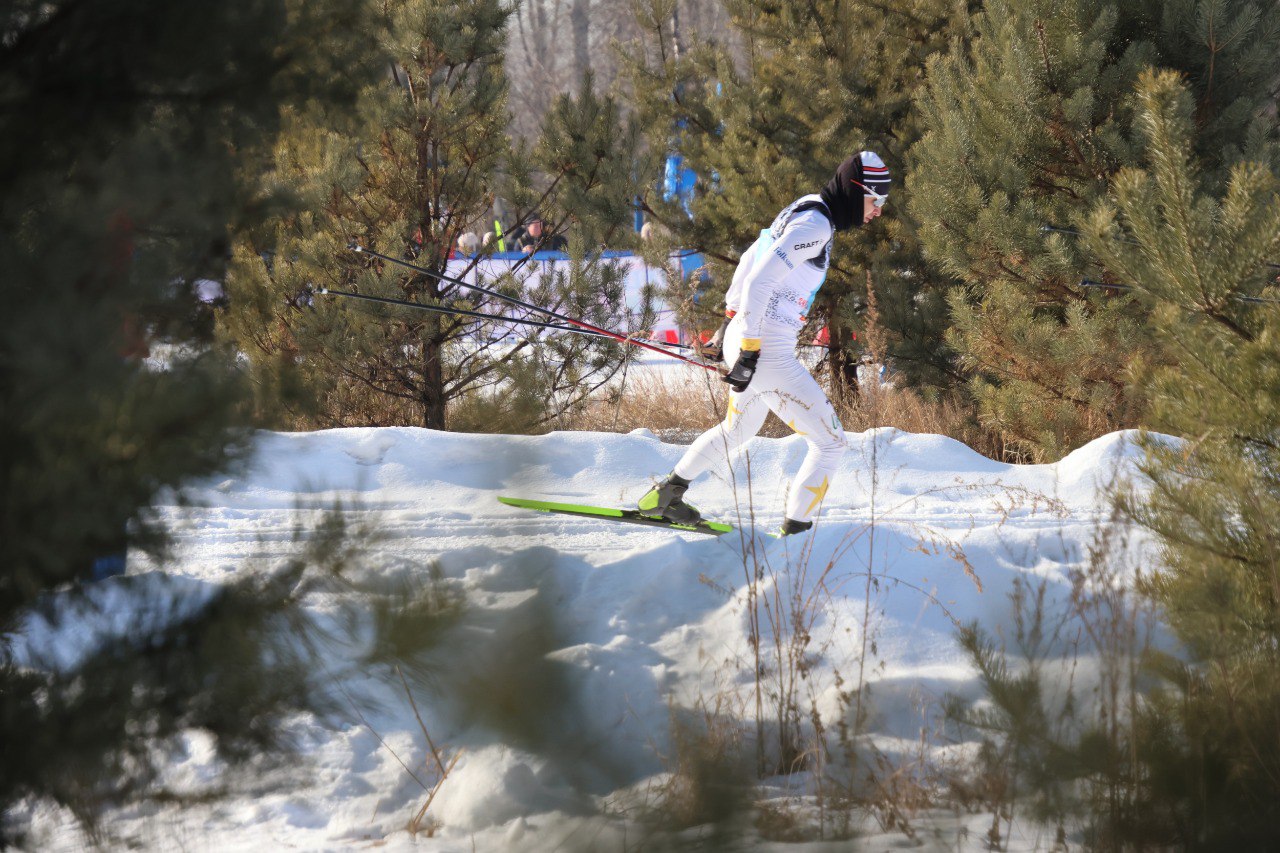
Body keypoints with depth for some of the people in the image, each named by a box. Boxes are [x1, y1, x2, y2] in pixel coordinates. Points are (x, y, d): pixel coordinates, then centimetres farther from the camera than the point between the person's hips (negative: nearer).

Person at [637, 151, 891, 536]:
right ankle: (795, 534, -2)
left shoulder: (802, 210, 12)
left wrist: (729, 323, 30)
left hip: (744, 339, 10)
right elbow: (758, 281, -25)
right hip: (767, 354, -10)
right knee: (830, 442, -4)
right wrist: (748, 352, -24)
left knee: (737, 430, 32)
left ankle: (663, 496, 42)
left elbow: (749, 262, 23)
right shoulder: (816, 224, -18)